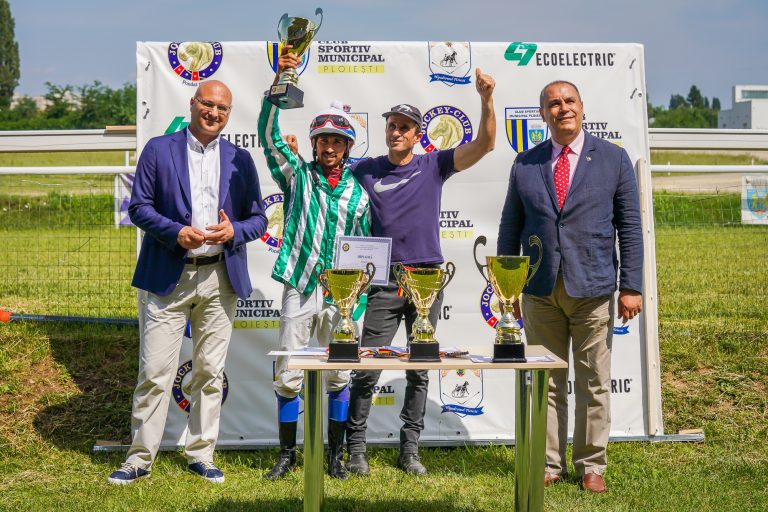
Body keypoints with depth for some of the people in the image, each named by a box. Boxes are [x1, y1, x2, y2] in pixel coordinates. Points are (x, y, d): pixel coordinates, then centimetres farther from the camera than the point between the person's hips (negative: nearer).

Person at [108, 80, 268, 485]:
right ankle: (140, 458, 9)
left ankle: (201, 455, 19)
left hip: (220, 279, 3)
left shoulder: (240, 160, 11)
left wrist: (233, 231, -11)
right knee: (155, 372, -2)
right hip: (168, 276, -2)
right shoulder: (158, 150, 4)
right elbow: (139, 206, -1)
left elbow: (258, 219, 11)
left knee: (210, 372, 8)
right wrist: (177, 232, -16)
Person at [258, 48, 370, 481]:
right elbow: (269, 133, -9)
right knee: (288, 376, 2)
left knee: (339, 376, 7)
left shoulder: (358, 192, 7)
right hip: (299, 289, -1)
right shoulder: (297, 175, 4)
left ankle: (336, 454, 19)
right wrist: (280, 80, -21)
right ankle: (288, 453, 15)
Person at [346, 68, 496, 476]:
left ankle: (409, 450, 15)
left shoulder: (433, 166, 5)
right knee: (367, 369, -4)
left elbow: (484, 144, -1)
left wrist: (486, 100, -16)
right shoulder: (366, 171, 5)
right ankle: (355, 447, 9)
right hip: (385, 281, -1)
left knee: (419, 369, 7)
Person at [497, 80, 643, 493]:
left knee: (594, 384, 5)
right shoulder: (526, 164, 7)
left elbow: (630, 226, 2)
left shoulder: (613, 158, 3)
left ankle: (591, 467, 18)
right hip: (541, 291, 2)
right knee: (546, 383, 8)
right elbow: (510, 228, 10)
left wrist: (631, 287, -4)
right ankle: (549, 465, 18)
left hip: (593, 289, -1)